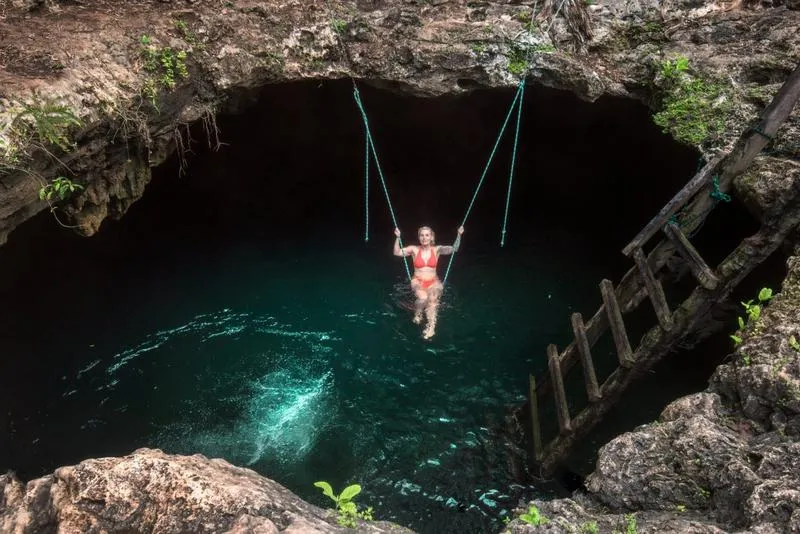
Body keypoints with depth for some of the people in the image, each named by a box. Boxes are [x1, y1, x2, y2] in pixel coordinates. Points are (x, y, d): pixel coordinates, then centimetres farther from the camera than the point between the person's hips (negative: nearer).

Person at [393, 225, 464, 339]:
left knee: (432, 299, -31)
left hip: (433, 282, 1)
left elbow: (454, 249, -6)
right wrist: (398, 238, -17)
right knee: (423, 297, -31)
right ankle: (417, 315, -1)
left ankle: (431, 327, -31)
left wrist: (459, 235, -18)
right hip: (418, 282, 0)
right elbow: (397, 252, -5)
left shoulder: (437, 249, 1)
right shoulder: (414, 249, 1)